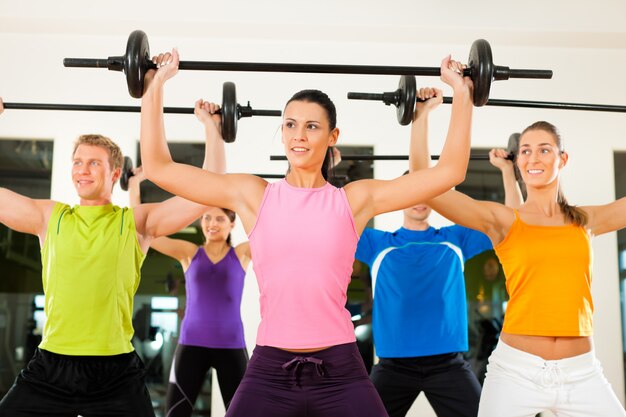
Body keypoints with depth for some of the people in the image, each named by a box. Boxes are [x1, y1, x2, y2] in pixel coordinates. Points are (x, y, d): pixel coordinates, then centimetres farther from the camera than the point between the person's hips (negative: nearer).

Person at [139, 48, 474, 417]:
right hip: (268, 372, 0)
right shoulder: (252, 195, 3)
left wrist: (461, 94, 5)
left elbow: (450, 171, 2)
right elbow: (159, 167, 3)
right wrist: (156, 86, 5)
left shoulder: (357, 199, 3)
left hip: (340, 372, 0)